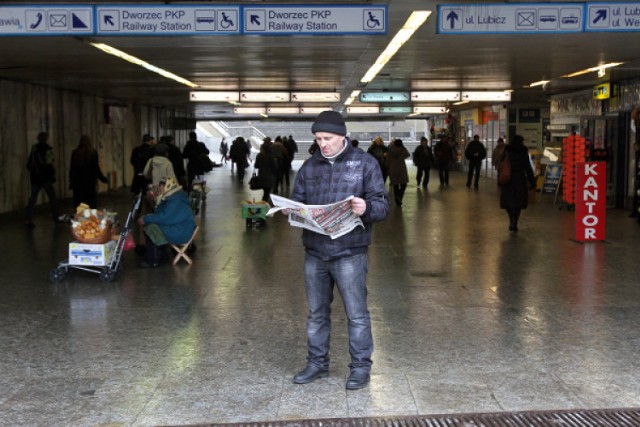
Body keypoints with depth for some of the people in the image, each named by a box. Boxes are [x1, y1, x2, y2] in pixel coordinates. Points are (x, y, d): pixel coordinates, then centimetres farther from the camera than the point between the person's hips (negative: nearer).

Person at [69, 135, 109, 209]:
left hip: (77, 181, 2)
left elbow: (72, 169, 6)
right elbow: (96, 168, -4)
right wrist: (103, 178, 7)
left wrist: (71, 182, 14)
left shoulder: (75, 153, 2)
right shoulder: (93, 152, -5)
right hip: (90, 181, -2)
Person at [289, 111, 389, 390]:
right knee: (316, 312, 14)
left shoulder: (365, 163, -2)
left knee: (356, 314, 3)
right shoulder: (309, 166, 10)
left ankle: (361, 367, 16)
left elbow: (382, 204, -6)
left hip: (349, 252, -4)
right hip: (314, 251, 4)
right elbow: (297, 201, 13)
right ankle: (317, 363, 28)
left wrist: (367, 208, -29)